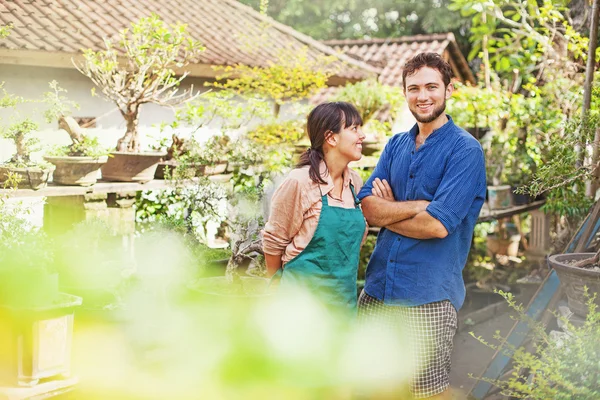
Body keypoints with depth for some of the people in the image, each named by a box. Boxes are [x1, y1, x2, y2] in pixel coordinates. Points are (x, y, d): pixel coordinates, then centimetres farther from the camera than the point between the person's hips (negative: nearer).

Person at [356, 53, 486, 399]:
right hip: (378, 288, 6)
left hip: (429, 297, -6)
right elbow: (368, 207, -1)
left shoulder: (465, 150, -8)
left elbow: (438, 225, -17)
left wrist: (388, 212, -4)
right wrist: (418, 206, -14)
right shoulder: (397, 145, 10)